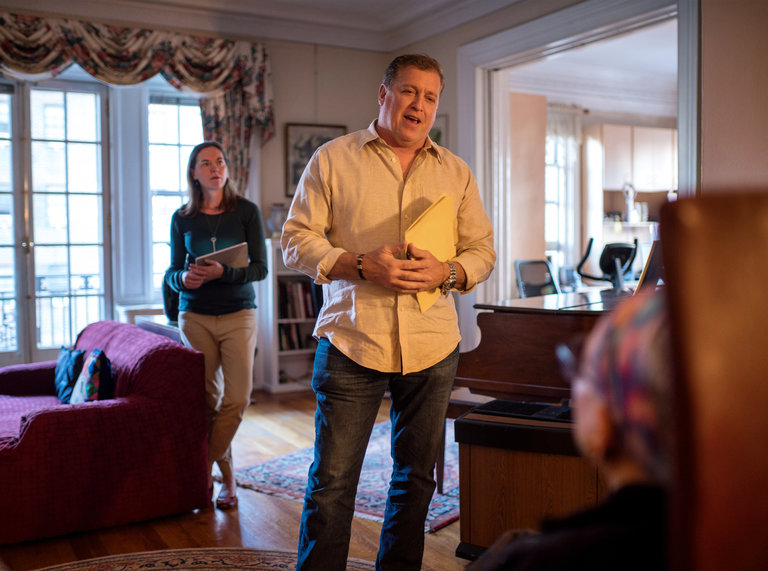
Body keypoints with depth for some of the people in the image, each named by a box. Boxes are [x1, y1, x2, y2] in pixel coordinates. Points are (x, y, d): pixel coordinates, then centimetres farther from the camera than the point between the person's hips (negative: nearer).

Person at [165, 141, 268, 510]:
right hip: (195, 315, 1)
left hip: (238, 314, -1)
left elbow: (260, 268, -5)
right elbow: (172, 271, 9)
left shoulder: (246, 212, 0)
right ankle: (226, 475, 19)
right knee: (207, 398, 1)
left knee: (237, 398, -9)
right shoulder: (182, 218, 7)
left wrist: (223, 272, -22)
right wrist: (183, 279, -14)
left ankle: (204, 469, 11)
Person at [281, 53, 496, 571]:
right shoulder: (333, 159, 4)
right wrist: (362, 265, -15)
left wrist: (446, 272, -10)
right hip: (351, 341, -3)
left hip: (432, 348, 3)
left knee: (416, 478, 14)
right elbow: (297, 241, -1)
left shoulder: (456, 172, 12)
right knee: (332, 481, -1)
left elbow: (483, 251, 12)